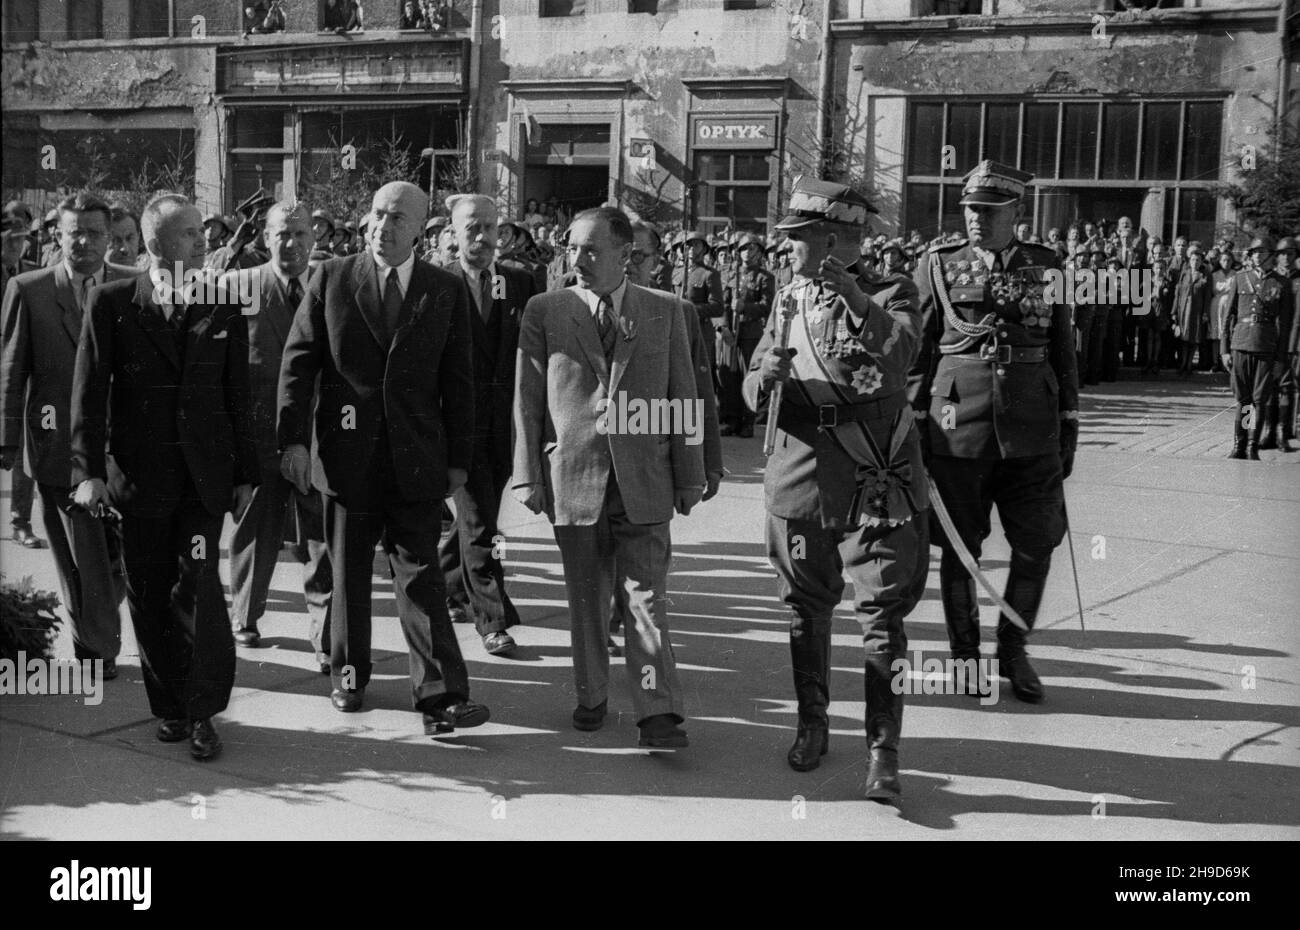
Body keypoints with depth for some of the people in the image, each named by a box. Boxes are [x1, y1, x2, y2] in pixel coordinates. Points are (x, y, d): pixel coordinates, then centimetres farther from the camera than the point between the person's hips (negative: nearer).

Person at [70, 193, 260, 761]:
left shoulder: (224, 309, 4)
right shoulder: (111, 304, -1)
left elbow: (238, 396, 8)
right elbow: (89, 392, -2)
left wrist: (244, 473, 7)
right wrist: (88, 470, -9)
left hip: (204, 477, 0)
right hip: (138, 476, 0)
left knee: (199, 585, -9)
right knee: (149, 596, 7)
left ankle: (202, 712, 2)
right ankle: (168, 707, 21)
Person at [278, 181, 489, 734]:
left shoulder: (446, 291, 5)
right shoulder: (330, 280, 4)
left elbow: (457, 381, 6)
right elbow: (298, 362, 2)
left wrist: (459, 458, 3)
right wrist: (294, 438, -8)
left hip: (415, 460, 0)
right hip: (346, 454, 1)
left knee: (420, 575, -3)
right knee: (348, 574, 11)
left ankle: (441, 698, -3)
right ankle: (348, 677, 27)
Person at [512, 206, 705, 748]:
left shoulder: (664, 313, 6)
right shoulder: (544, 312, 3)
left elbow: (684, 399, 7)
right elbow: (526, 401, 4)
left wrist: (689, 478, 4)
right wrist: (528, 476, -1)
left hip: (644, 481, 0)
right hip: (573, 479, 0)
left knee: (647, 600, -2)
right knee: (585, 601, 10)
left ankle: (658, 714, 0)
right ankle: (591, 698, 25)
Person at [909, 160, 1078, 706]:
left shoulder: (1046, 267, 8)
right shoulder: (939, 266, 3)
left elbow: (1063, 350, 12)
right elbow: (919, 350, 4)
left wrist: (1069, 424, 9)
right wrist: (915, 423, 1)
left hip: (1032, 431, 2)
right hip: (958, 428, -1)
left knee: (1036, 546, 4)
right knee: (959, 548, 6)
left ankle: (1014, 650, 24)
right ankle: (964, 656, 22)